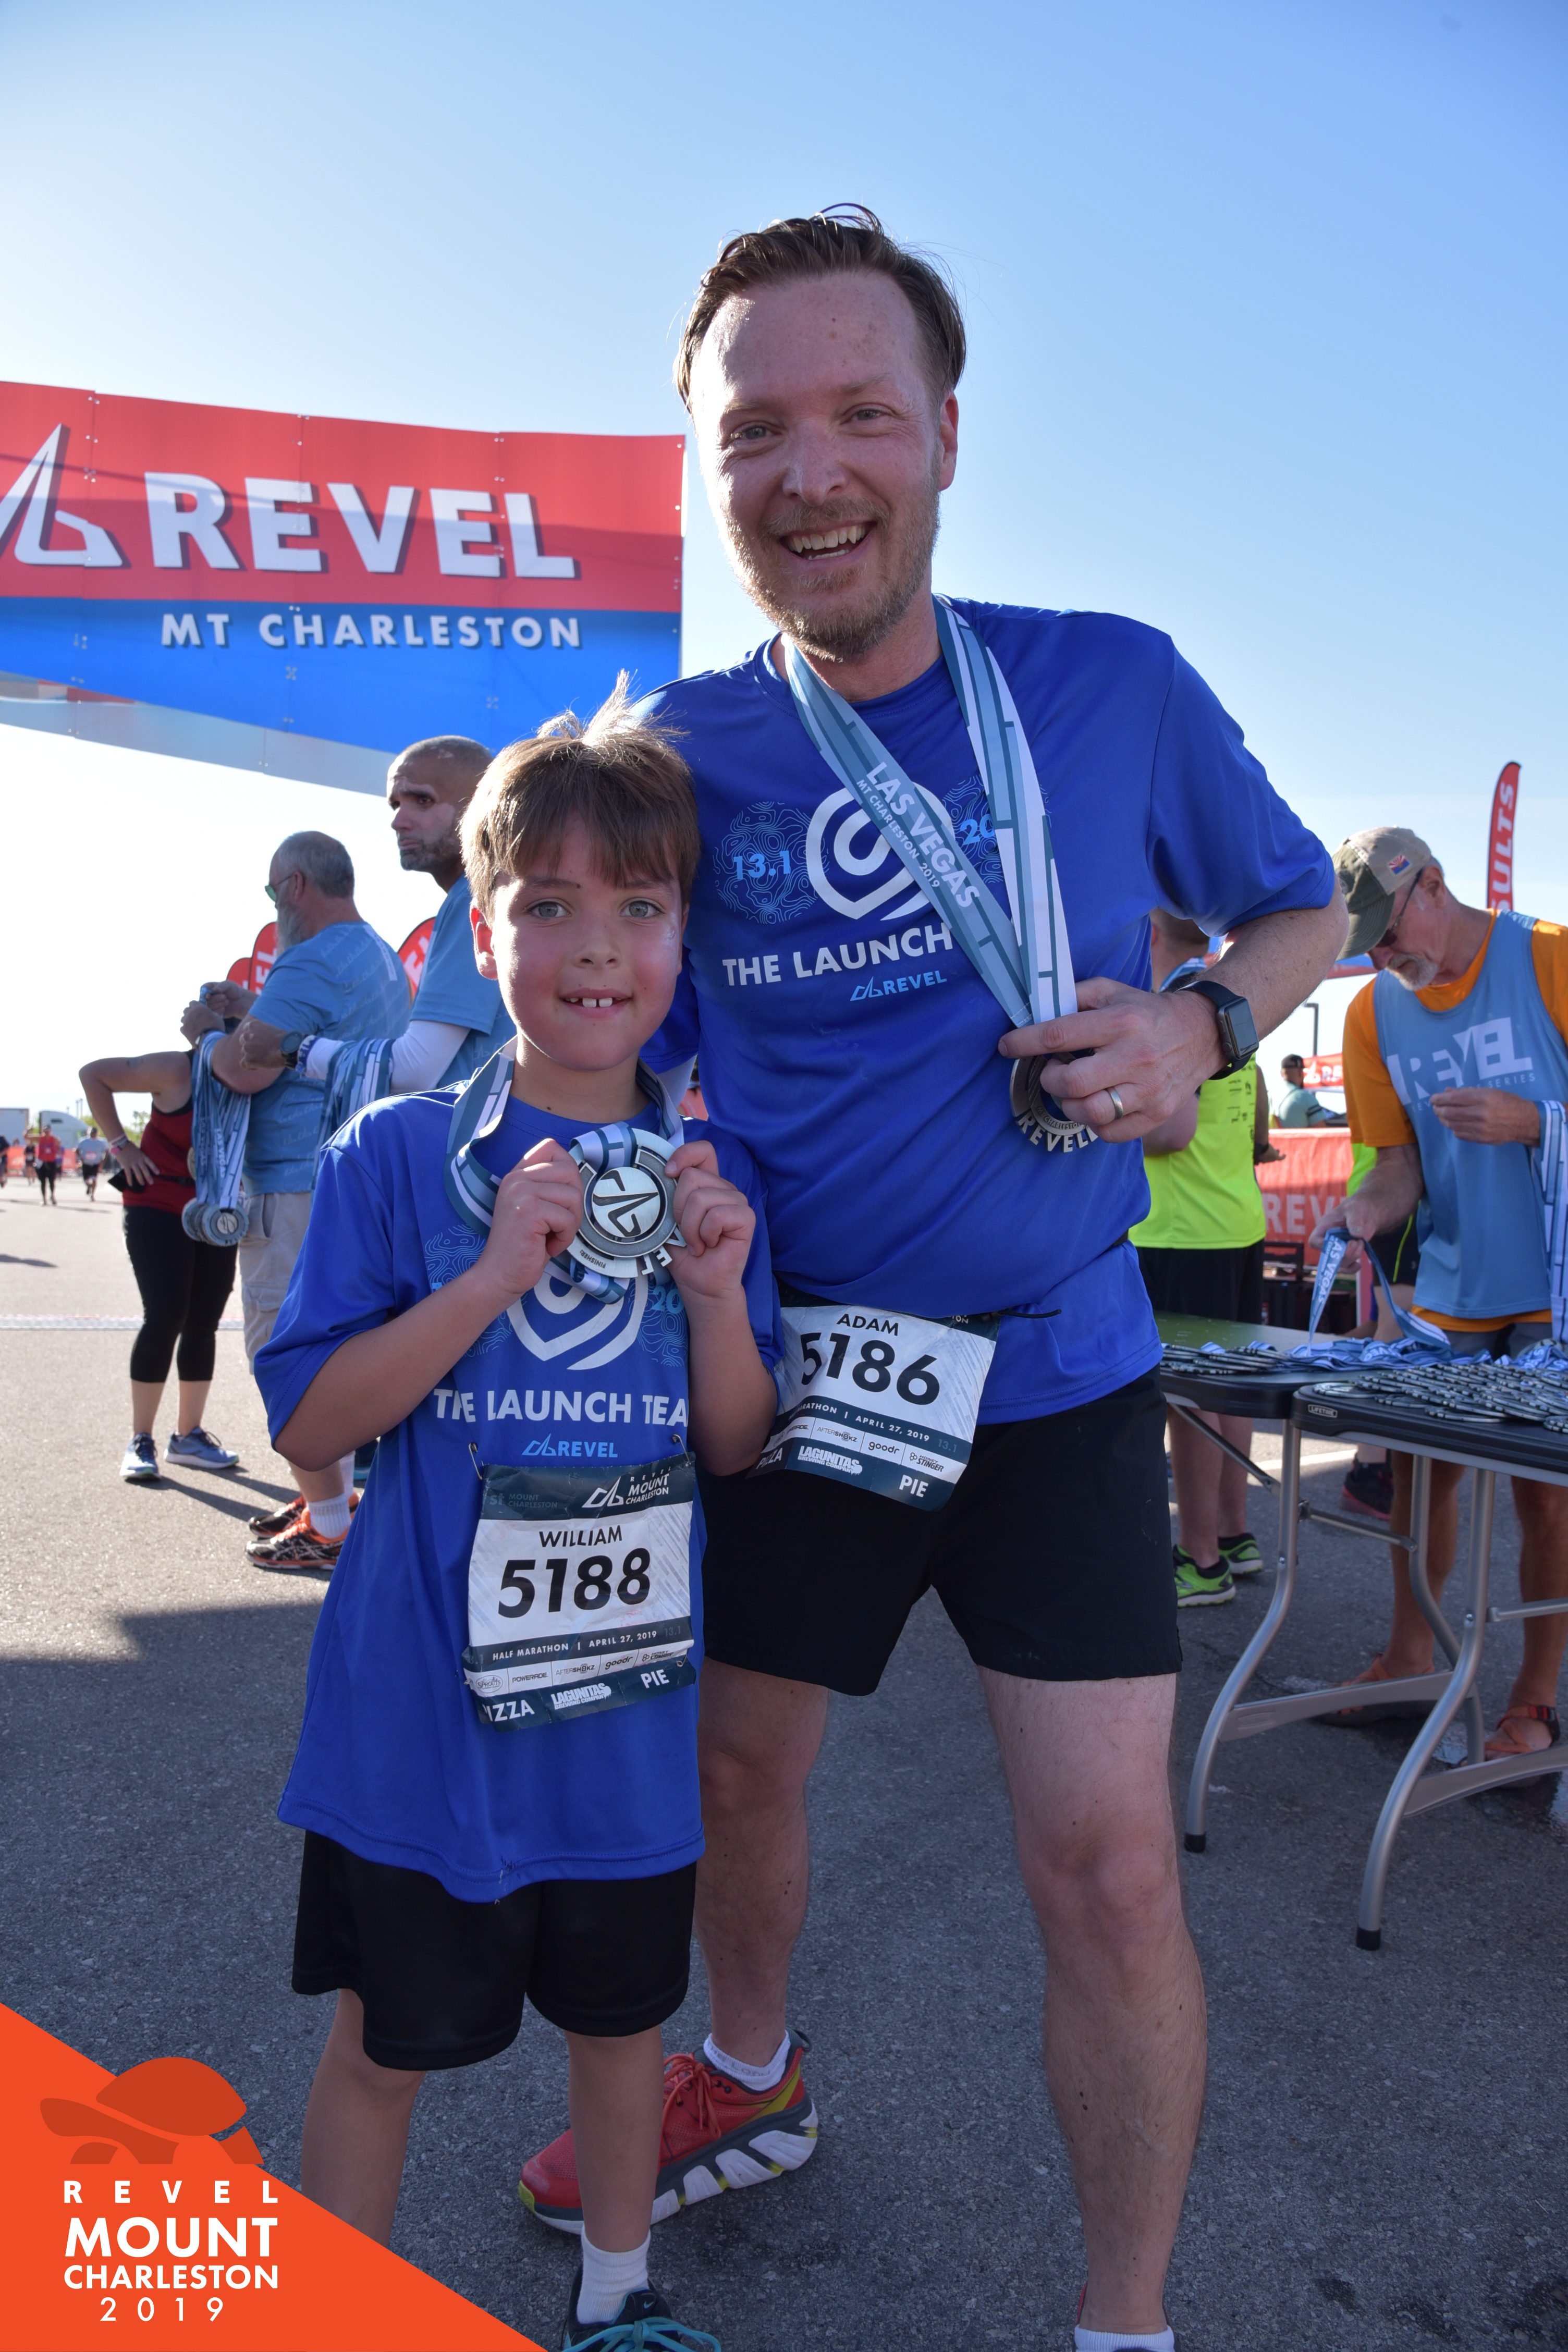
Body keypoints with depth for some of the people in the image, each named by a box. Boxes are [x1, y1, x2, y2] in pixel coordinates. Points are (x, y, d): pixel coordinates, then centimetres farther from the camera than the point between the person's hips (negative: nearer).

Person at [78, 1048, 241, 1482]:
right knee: (165, 1318, -9)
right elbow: (93, 1074, -9)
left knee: (204, 1324, 6)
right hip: (158, 1208, -5)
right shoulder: (178, 1072, -16)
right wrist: (119, 1143, -11)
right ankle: (140, 1441, 2)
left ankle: (189, 1435, 18)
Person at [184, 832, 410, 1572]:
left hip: (299, 1185, -10)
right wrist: (250, 1007, 18)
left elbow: (246, 1068, -21)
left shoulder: (312, 962, -16)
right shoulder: (381, 957, 17)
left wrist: (207, 1029, 0)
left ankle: (328, 1524, 1)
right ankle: (332, 1493, 28)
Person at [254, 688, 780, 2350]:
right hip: (420, 1699, -2)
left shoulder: (711, 1175, -1)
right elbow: (307, 1422, -12)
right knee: (384, 2042, 16)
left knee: (622, 2019, 22)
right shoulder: (398, 1156, -10)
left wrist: (718, 1293, -18)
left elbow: (738, 1451, 1)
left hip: (629, 1694, 3)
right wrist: (492, 1281, -24)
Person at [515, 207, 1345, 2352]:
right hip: (791, 1373, 2)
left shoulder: (1118, 687, -5)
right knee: (731, 1770, 18)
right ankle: (751, 2084, 51)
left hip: (1054, 1378, -1)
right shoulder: (682, 756, -3)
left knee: (1111, 1869, -3)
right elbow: (631, 1065, 6)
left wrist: (1201, 1023, -12)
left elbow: (1302, 905, 8)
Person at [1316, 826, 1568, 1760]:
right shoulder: (1374, 1014, 4)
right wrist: (1364, 1210, -16)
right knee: (1420, 1467, 8)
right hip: (1452, 1290, 5)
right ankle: (1410, 1658, 26)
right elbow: (1401, 1159, 4)